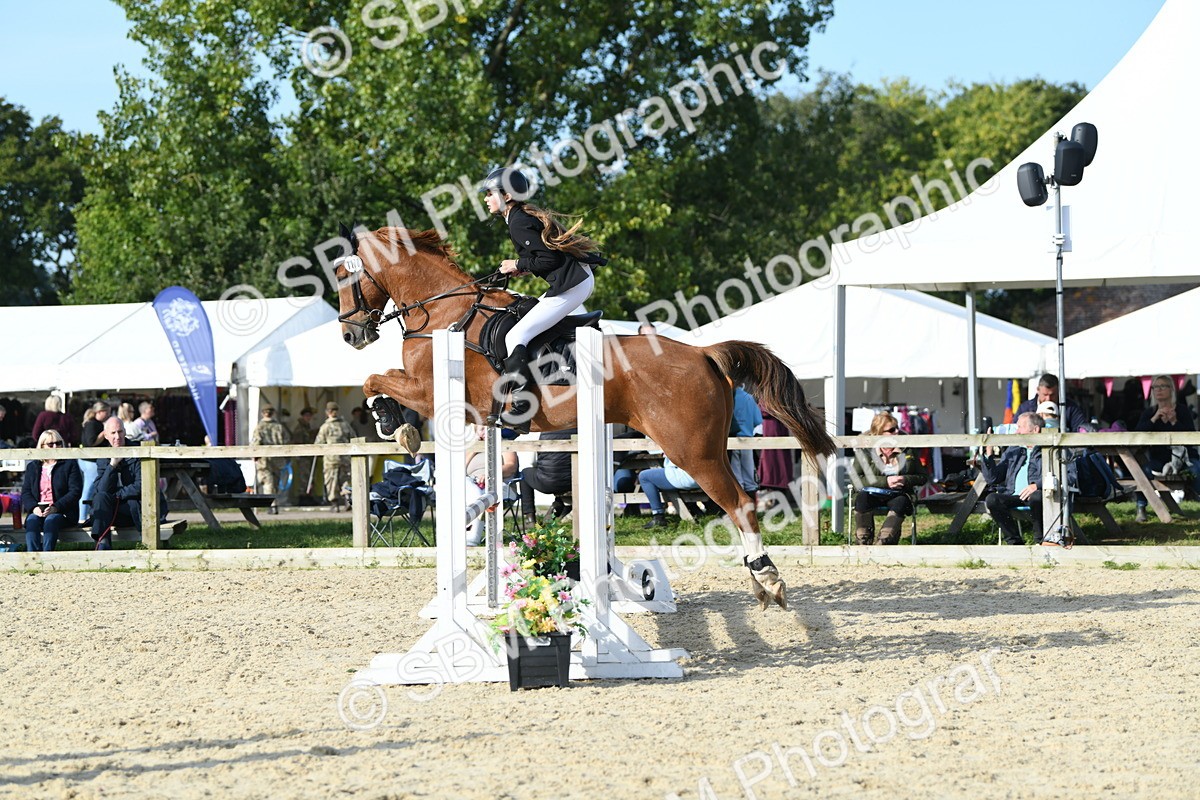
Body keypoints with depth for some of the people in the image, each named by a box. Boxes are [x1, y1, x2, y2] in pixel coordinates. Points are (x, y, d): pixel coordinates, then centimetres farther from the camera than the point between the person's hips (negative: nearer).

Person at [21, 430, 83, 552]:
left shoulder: (70, 465, 10)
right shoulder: (32, 467, 20)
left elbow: (75, 491, -1)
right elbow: (25, 492, 13)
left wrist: (56, 507, -15)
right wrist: (34, 507, -10)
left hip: (62, 511, -2)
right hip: (38, 511, 2)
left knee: (50, 520, -36)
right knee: (32, 521, -32)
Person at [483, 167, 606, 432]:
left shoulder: (518, 223, -12)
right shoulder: (525, 216, 18)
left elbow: (549, 258, -18)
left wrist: (519, 266, -5)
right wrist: (522, 267, 13)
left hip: (570, 285, -11)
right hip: (580, 279, 11)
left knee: (515, 337, -12)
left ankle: (521, 411, -17)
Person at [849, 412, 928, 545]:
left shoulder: (907, 448, 3)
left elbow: (923, 477, 9)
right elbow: (856, 478, -11)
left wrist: (906, 480, -13)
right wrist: (885, 481, -18)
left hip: (898, 495, 1)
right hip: (872, 494, -1)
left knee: (901, 502, -35)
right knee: (862, 498, -35)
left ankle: (884, 542, -42)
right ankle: (864, 543, -31)